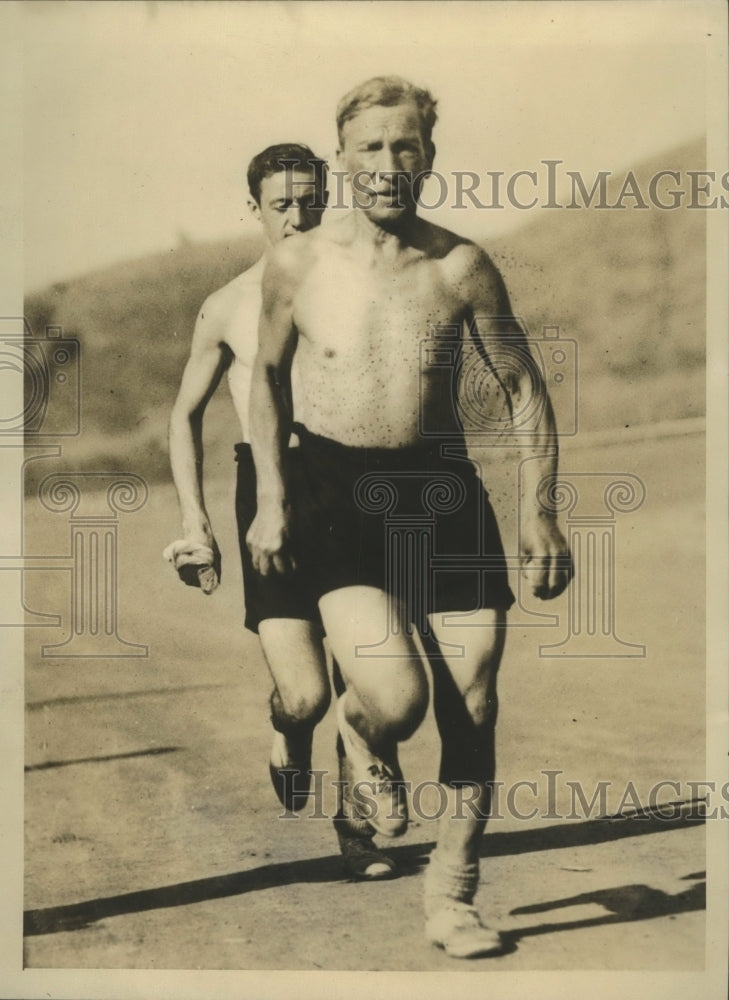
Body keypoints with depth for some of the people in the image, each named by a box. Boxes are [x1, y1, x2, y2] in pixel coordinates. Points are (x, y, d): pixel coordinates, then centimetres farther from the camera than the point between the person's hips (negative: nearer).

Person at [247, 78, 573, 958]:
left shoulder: (461, 268, 1)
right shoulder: (297, 264, 2)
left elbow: (525, 390, 7)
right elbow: (268, 376, 15)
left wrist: (537, 509, -2)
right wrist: (272, 495, 6)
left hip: (443, 489, 2)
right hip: (336, 493, -1)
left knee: (473, 704, 0)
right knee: (396, 698, -19)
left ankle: (451, 899, 18)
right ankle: (362, 737, 21)